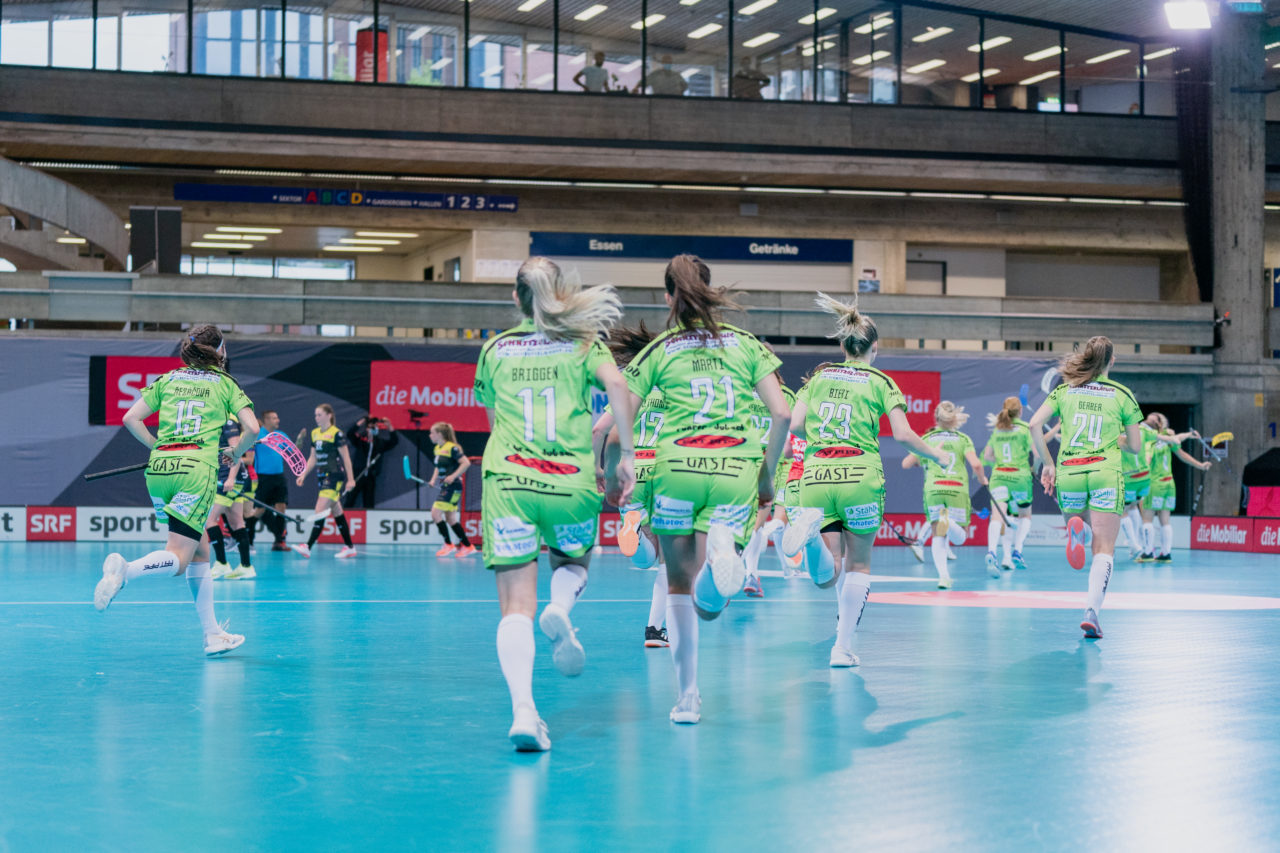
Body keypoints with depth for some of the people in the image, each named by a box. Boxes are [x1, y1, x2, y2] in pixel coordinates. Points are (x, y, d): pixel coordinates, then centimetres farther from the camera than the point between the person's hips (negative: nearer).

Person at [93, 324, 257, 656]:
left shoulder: (167, 380, 18)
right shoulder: (225, 383, 10)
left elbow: (131, 419, 11)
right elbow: (252, 429, 2)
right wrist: (236, 452, 20)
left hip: (158, 467, 5)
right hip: (196, 467, -5)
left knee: (201, 552, 15)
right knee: (177, 559, -9)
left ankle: (213, 634, 13)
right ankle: (125, 570, -38)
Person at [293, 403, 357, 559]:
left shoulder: (336, 434, -10)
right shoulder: (315, 433, 11)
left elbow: (346, 458, -8)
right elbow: (313, 457, 18)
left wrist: (350, 479, -9)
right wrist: (303, 474, 11)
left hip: (334, 476, -8)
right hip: (322, 476, 8)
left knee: (320, 512, -14)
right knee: (337, 512, 11)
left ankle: (308, 547, -18)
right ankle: (349, 547, 18)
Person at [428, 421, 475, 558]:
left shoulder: (451, 448, -15)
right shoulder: (438, 449, 12)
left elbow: (466, 463, -19)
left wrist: (453, 476, -23)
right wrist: (433, 480, 10)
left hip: (453, 487, -9)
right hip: (445, 487, 9)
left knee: (436, 513, -12)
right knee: (450, 518, 10)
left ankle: (448, 545, -5)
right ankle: (467, 546, 16)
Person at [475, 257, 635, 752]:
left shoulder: (495, 349, 15)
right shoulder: (582, 344, 10)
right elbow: (617, 385, -8)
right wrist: (627, 456, -5)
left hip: (507, 478, 0)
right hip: (572, 480, 0)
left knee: (515, 607, -3)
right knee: (573, 560, 29)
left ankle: (523, 710, -22)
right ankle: (560, 610, -5)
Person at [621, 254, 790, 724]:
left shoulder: (659, 350, 10)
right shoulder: (746, 343, 14)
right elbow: (782, 414, 6)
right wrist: (767, 475, 16)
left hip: (678, 466, -1)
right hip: (737, 473, 1)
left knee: (680, 586, 15)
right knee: (708, 605, 3)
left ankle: (688, 696, 9)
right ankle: (724, 550, -32)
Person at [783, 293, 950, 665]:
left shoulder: (819, 376, 14)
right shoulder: (880, 382, 5)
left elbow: (795, 425, 8)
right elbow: (903, 434, -4)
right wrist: (937, 455, 13)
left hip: (816, 476, 2)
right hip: (860, 477, -2)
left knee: (827, 576, 3)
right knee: (858, 565, 15)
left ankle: (810, 526, -28)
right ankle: (843, 647, 9)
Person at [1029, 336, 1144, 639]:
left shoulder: (1064, 390, 10)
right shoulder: (1122, 394, 5)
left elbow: (1035, 424, -1)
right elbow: (1135, 444, 9)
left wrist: (1047, 464, 7)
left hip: (1068, 472, 2)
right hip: (1105, 473, -2)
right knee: (1104, 549, -2)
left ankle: (1077, 532, -16)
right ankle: (1091, 610, -22)